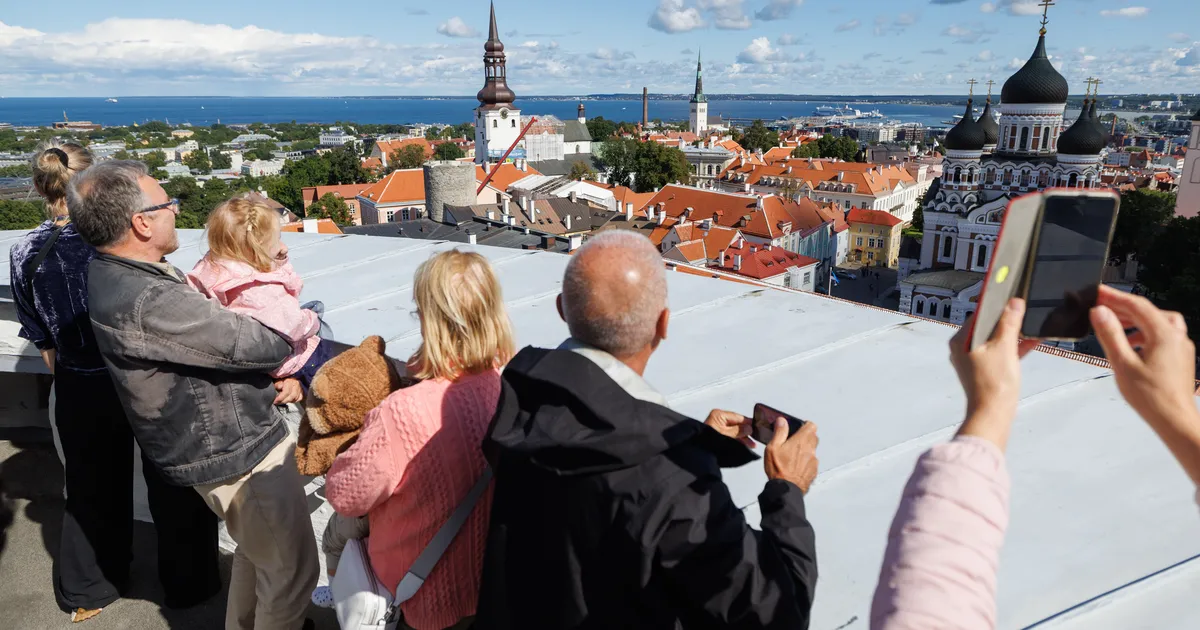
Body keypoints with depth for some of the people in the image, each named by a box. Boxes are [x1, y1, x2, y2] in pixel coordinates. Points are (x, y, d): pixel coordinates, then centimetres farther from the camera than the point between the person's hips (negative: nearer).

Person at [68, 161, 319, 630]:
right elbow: (251, 344, -26)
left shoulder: (117, 274, 2)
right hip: (239, 459, -10)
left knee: (255, 551, 30)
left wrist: (279, 371, -8)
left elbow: (212, 334, 7)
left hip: (235, 441, 10)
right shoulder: (147, 303, -31)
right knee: (293, 569, 8)